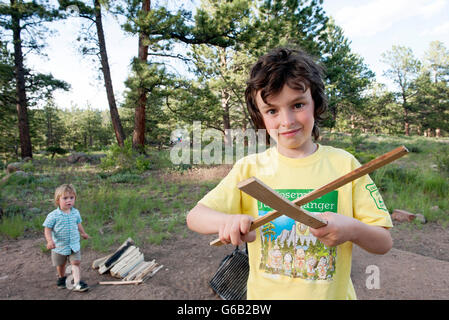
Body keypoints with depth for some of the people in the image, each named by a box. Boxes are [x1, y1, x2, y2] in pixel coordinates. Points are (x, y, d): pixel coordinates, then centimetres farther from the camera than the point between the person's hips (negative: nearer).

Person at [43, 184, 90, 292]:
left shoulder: (76, 213, -4)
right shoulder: (53, 216, -17)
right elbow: (47, 229, -14)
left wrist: (83, 233, 26)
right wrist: (50, 240, -28)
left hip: (74, 245, 2)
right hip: (59, 246, -1)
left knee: (75, 263, -6)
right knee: (61, 265, 19)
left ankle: (77, 283, -3)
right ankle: (62, 278, 45)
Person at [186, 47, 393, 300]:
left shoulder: (344, 164, -11)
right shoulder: (250, 168, -10)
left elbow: (384, 243, -8)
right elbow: (195, 217, -13)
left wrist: (353, 229, -29)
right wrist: (227, 221, -33)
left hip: (333, 294, 0)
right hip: (264, 294, 1)